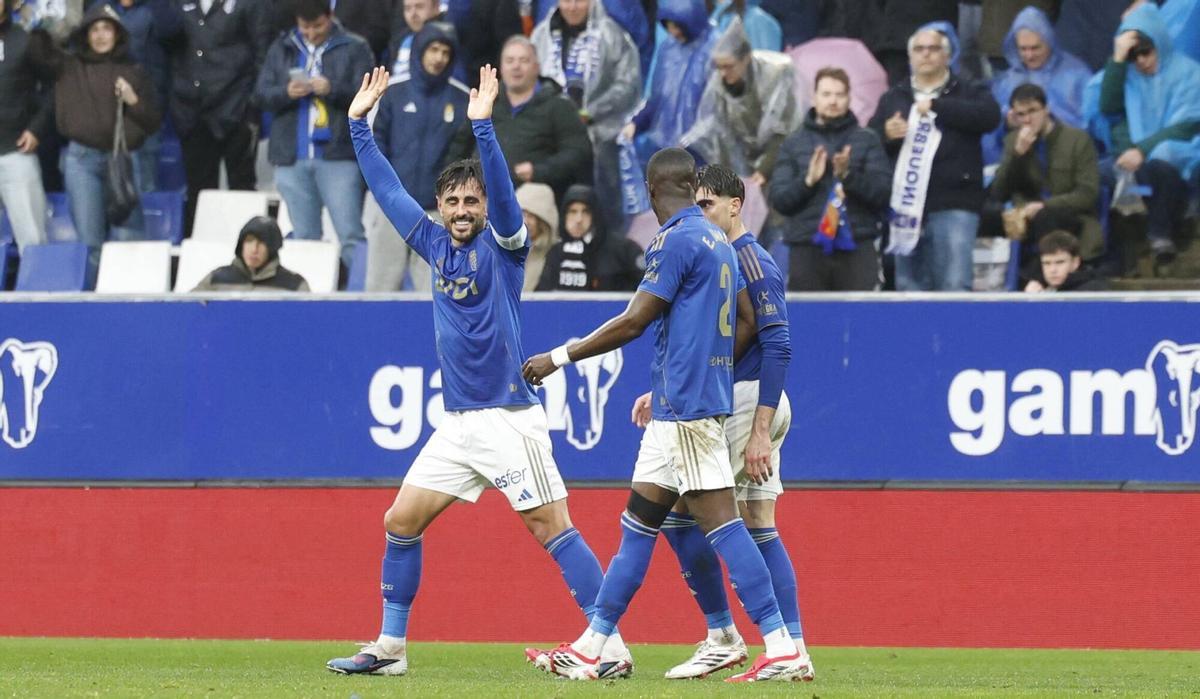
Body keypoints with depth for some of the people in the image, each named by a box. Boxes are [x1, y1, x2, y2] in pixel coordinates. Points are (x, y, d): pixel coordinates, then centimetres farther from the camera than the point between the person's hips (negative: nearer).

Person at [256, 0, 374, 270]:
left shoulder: (354, 48, 2)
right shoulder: (282, 49, 13)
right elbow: (261, 93, 8)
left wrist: (333, 90, -19)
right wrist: (286, 93, -11)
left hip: (338, 156, -4)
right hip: (292, 156, 4)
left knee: (350, 235, -8)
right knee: (303, 237, 8)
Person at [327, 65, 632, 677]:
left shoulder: (502, 245, -5)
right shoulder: (436, 246, 11)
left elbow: (502, 190, -23)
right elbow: (388, 189, 19)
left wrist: (483, 126, -34)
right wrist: (359, 123, 20)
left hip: (508, 417, -7)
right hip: (457, 424, 7)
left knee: (552, 529, -10)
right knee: (400, 522, 6)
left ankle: (611, 647, -10)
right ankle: (389, 647, 15)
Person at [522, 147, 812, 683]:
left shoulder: (676, 240, -12)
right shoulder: (718, 241, 15)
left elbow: (633, 322, -14)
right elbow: (747, 321, 20)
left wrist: (560, 357, -5)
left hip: (685, 405, -9)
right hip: (679, 407, 9)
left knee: (720, 521, -11)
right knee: (638, 521, 11)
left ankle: (783, 652, -14)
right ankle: (590, 650, 14)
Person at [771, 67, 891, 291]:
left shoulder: (867, 140, 10)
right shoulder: (794, 144, 14)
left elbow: (882, 193, 0)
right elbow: (778, 200, 7)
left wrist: (848, 175, -15)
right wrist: (808, 180, -10)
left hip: (857, 248, -1)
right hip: (807, 249, 1)